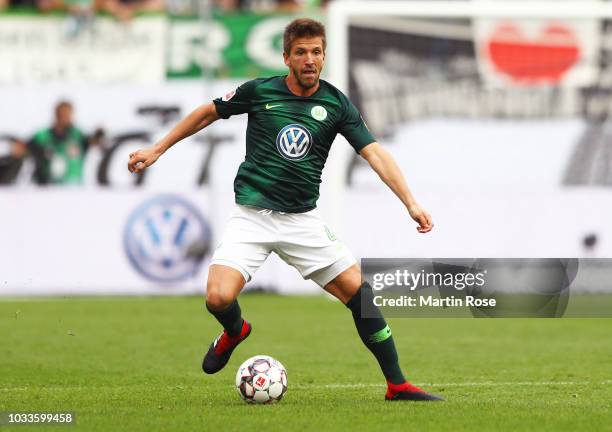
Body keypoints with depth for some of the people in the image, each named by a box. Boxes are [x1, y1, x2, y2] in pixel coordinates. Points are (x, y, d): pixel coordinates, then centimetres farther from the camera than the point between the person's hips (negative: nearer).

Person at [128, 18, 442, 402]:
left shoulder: (337, 104, 0)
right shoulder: (259, 91, -3)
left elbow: (375, 153, -8)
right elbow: (208, 113, 12)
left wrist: (411, 203, -20)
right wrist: (158, 150, 13)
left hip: (302, 219, 1)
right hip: (252, 215, -1)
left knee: (359, 290, -9)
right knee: (219, 297, -20)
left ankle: (397, 385, 2)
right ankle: (235, 331, 18)